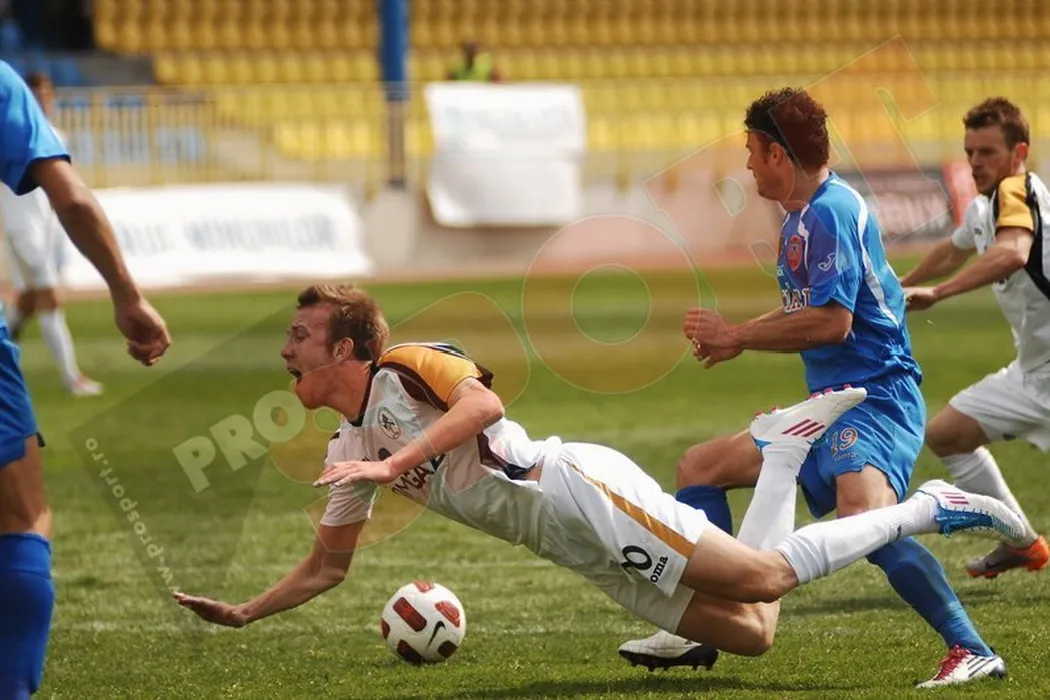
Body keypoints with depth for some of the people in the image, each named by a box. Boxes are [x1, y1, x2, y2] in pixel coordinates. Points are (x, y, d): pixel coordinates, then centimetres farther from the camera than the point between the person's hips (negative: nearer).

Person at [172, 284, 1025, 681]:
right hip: (575, 546, 8)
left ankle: (929, 510, -1)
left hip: (577, 490, -8)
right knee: (748, 633, 4)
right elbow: (326, 567, 23)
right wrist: (244, 614, 14)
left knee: (761, 579, -15)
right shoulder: (348, 454, 17)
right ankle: (782, 454, 22)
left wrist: (395, 462, -33)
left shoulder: (405, 369, -8)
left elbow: (483, 399, -27)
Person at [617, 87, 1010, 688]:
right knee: (700, 468, 18)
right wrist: (737, 336, 16)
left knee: (863, 517, -35)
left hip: (875, 396, -11)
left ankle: (972, 651, -34)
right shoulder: (801, 217, 16)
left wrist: (735, 336, -12)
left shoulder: (831, 211, -15)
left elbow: (831, 321, -23)